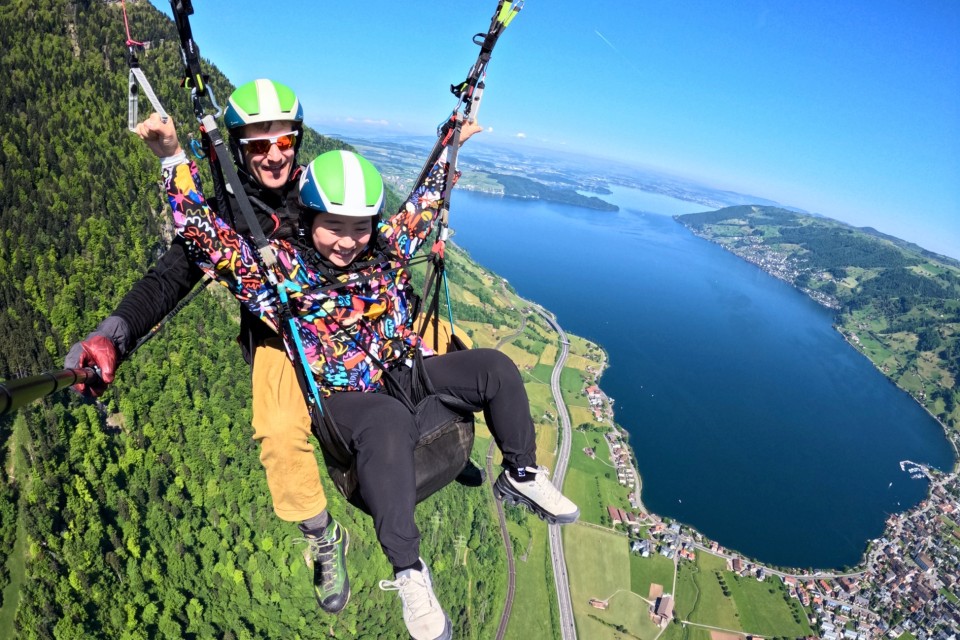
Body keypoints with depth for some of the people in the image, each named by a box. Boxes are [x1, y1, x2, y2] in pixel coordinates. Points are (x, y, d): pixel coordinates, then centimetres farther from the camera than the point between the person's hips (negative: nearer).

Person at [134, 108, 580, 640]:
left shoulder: (385, 251, -1)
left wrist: (448, 149, 21)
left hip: (405, 374, 6)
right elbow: (205, 234, -18)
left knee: (495, 368, -8)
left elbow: (421, 207, 15)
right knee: (388, 422, -40)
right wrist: (173, 158, -26)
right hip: (343, 397, -5)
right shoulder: (280, 270, -12)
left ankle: (521, 477, 11)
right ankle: (408, 572, -27)